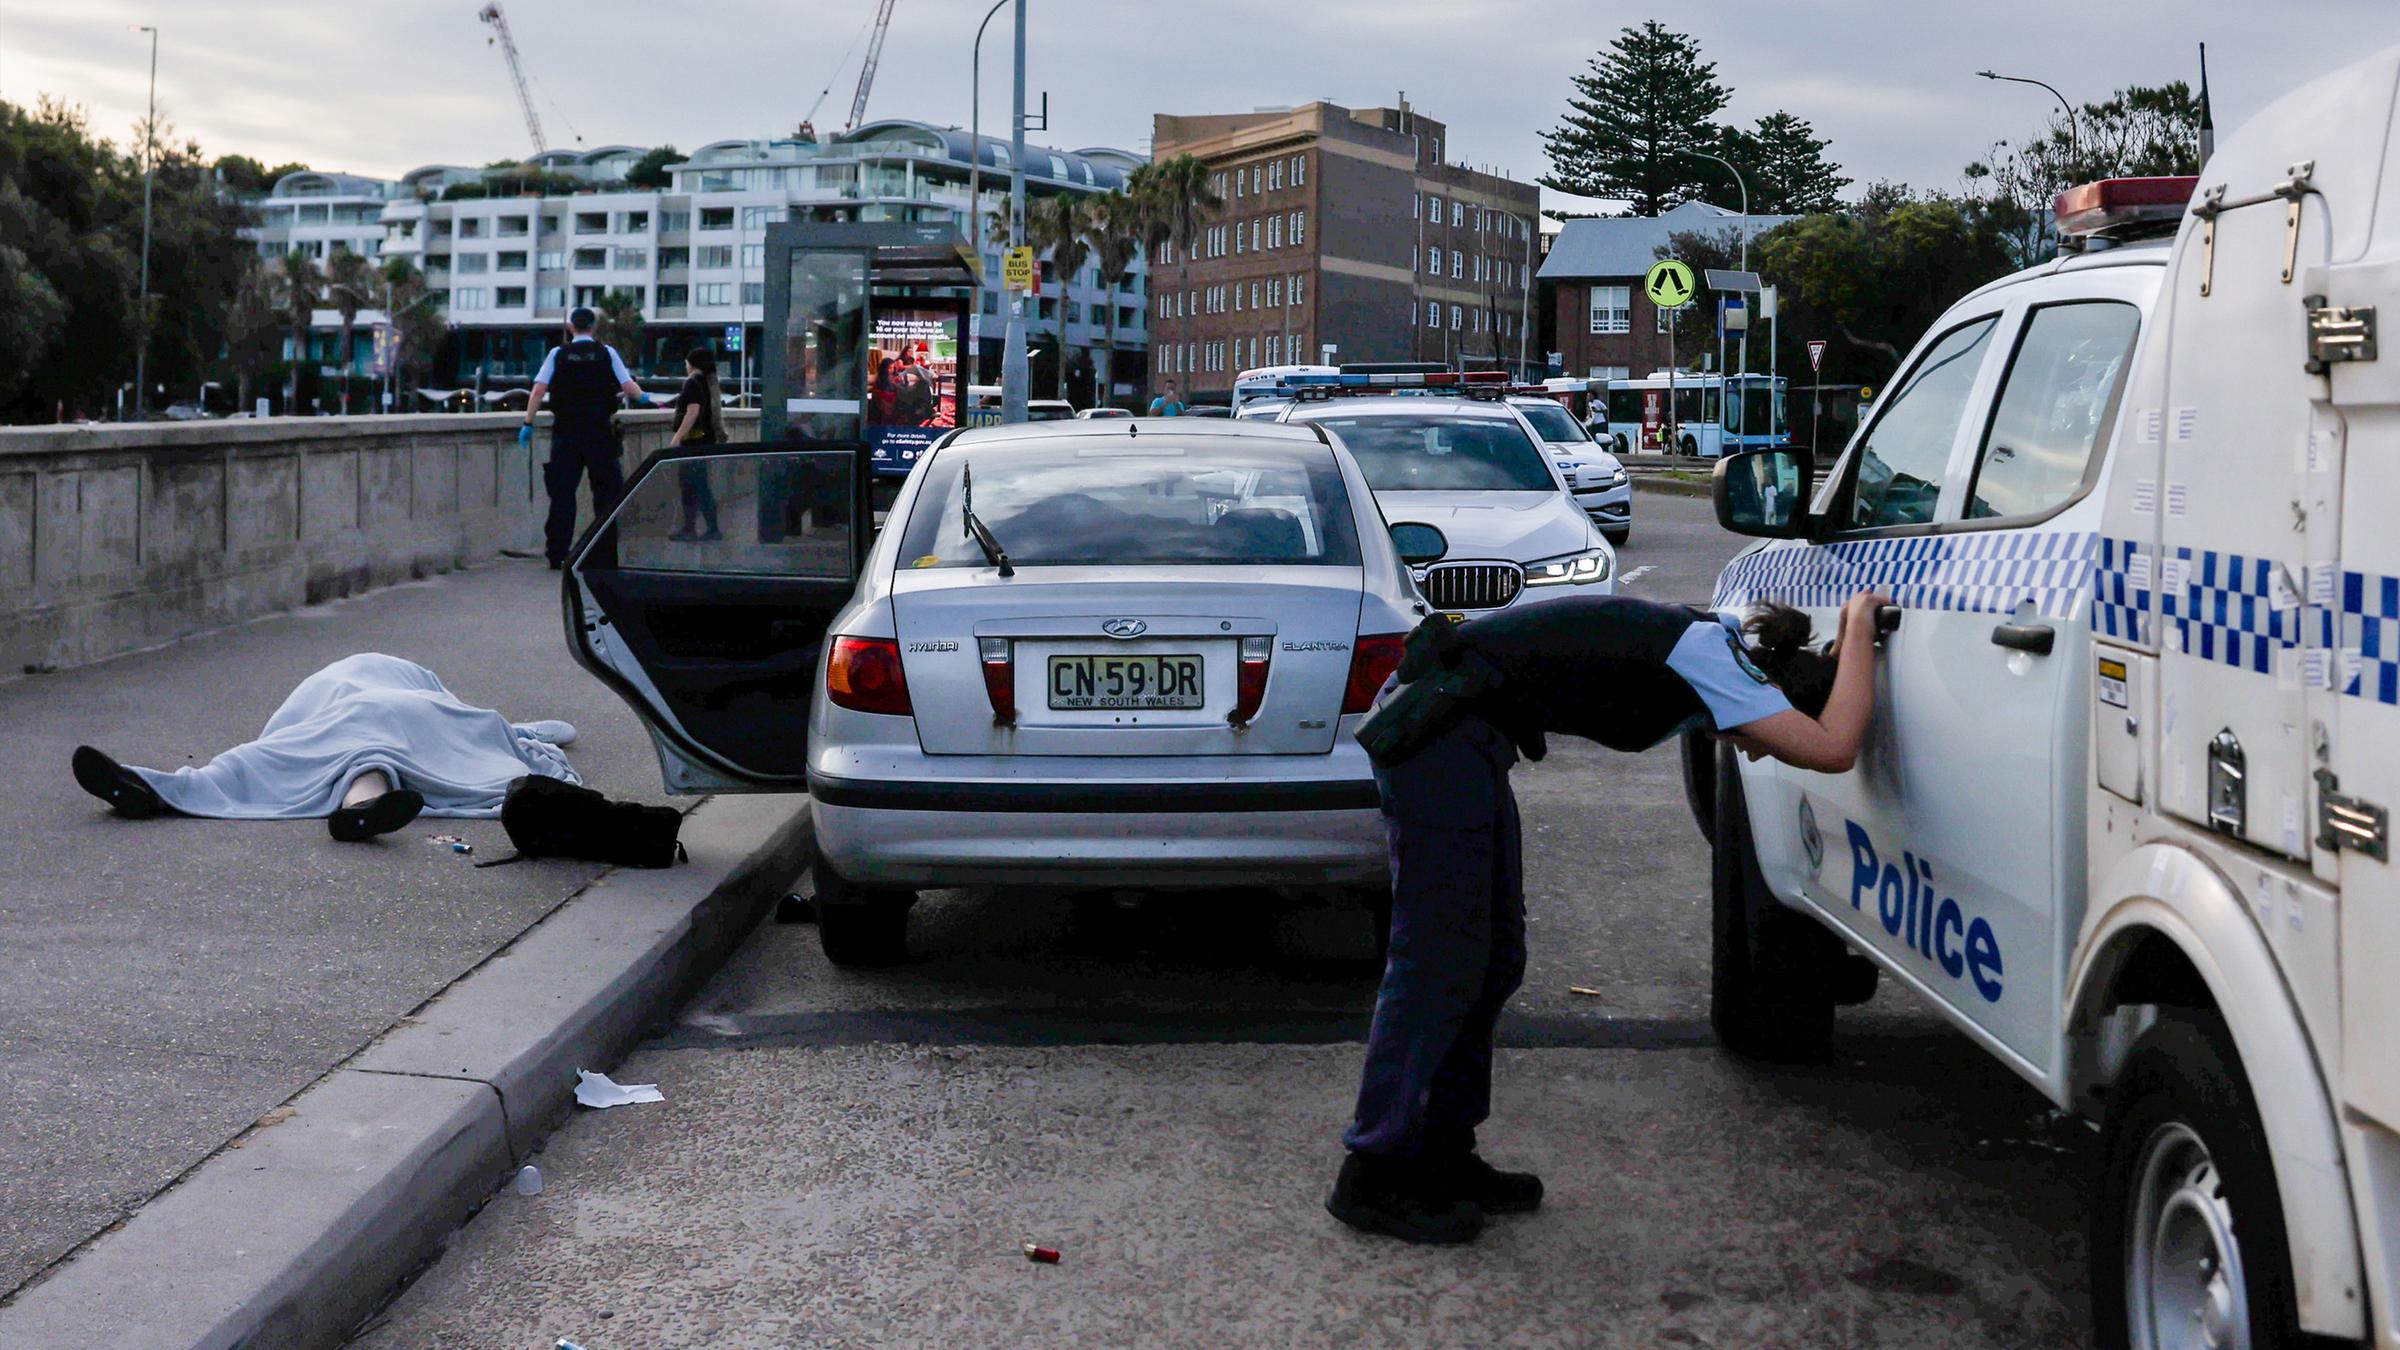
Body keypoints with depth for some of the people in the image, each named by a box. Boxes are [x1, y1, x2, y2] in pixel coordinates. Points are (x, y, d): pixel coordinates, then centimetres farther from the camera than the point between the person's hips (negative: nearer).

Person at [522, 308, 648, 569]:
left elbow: (539, 390, -5)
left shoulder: (557, 354, 3)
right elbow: (629, 387, -2)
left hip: (565, 432, 1)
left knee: (562, 492, 3)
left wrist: (528, 424, 0)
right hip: (600, 431, -1)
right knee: (608, 489, 8)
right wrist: (642, 398, 20)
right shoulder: (606, 353, 1)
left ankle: (557, 555, 2)